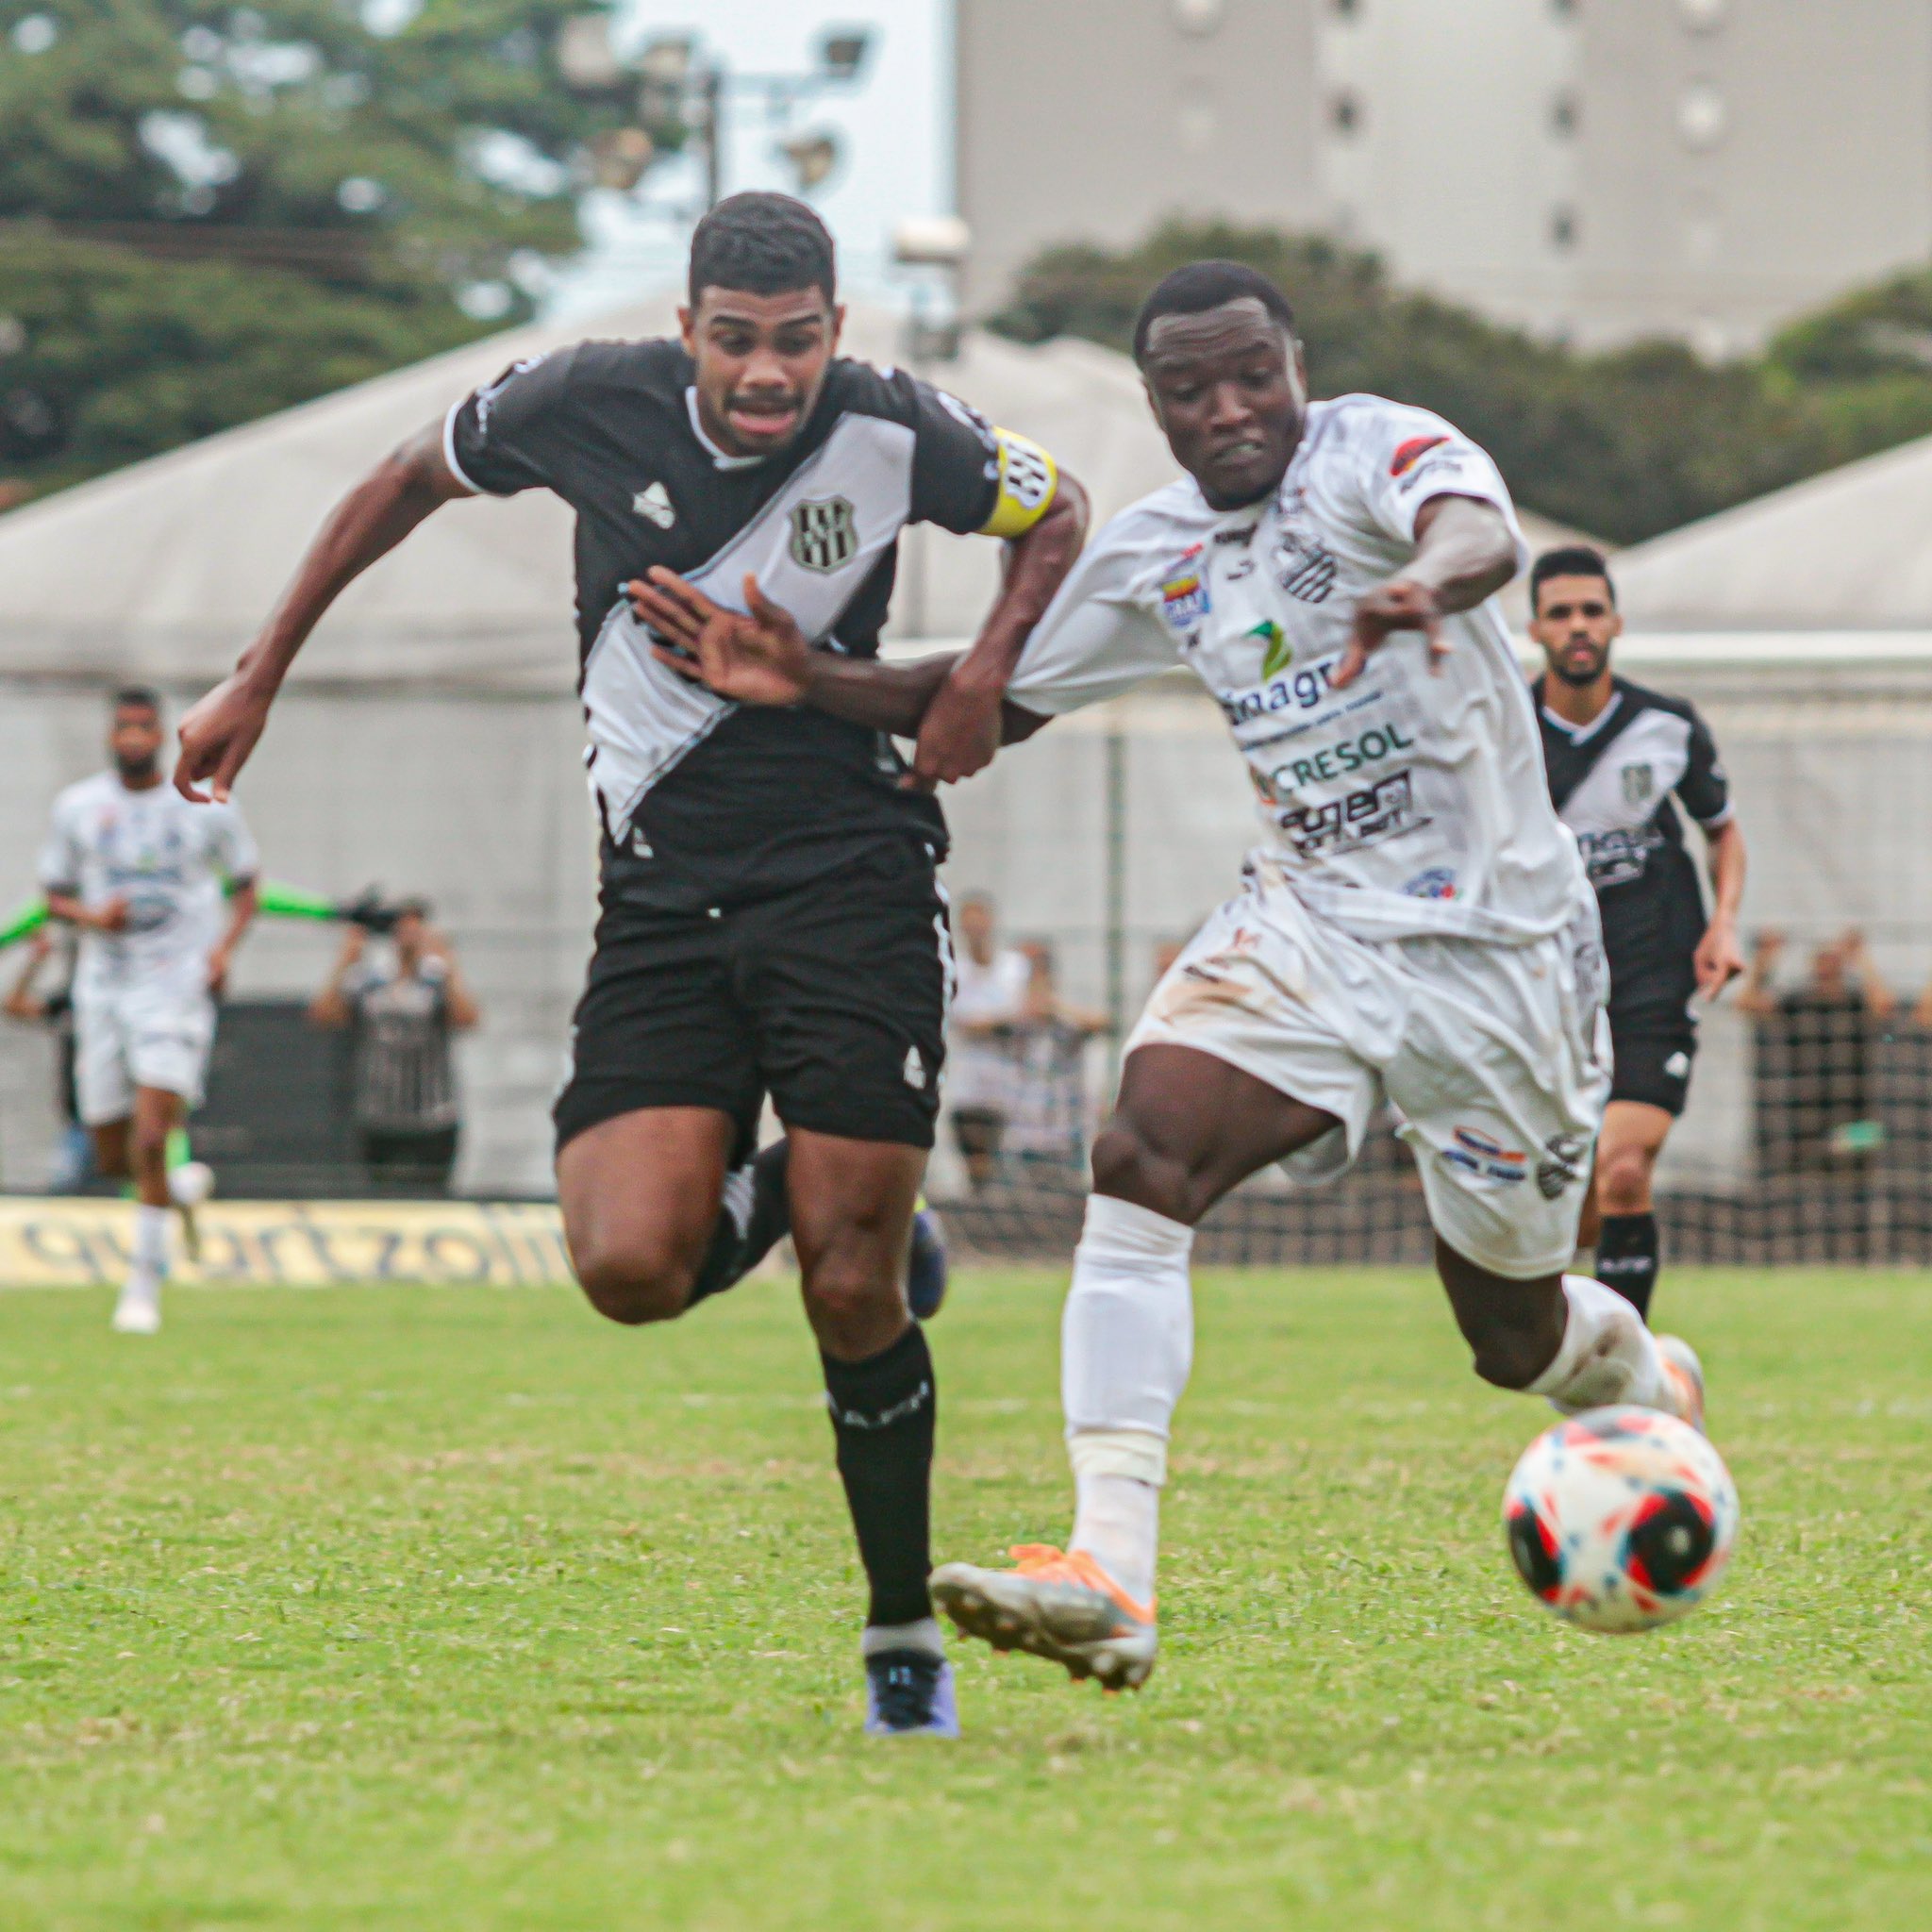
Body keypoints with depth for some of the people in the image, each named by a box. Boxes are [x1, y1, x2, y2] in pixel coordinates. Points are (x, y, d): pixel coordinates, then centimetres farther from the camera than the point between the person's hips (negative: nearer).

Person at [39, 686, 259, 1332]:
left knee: (151, 1138, -17)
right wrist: (92, 917, -11)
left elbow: (245, 886, 11)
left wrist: (224, 947, -7)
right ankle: (183, 1186, 38)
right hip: (103, 984, 3)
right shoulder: (78, 807, 4)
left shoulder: (205, 807, 0)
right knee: (111, 1159, 4)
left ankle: (144, 1283, -8)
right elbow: (54, 892, 11)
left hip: (177, 986, -3)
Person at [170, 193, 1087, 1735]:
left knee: (853, 1293, -8)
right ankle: (786, 1195, 18)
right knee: (632, 1265, -19)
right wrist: (262, 675, 17)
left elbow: (1058, 517, 14)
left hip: (855, 882, -2)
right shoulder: (588, 404, -6)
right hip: (663, 900, 2)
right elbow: (409, 484, 14)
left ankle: (906, 1640, 12)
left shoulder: (895, 433, -7)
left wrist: (985, 679, -4)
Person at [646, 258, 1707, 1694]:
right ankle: (1111, 1584, -31)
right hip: (1310, 924, 4)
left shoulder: (1380, 451, -14)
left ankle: (1653, 1387, 49)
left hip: (1495, 943, -4)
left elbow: (1484, 533, -38)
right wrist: (812, 685, 2)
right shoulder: (1156, 557, 5)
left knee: (1516, 1334, 9)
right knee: (1142, 1160, -24)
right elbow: (998, 697, 18)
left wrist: (1428, 583, -63)